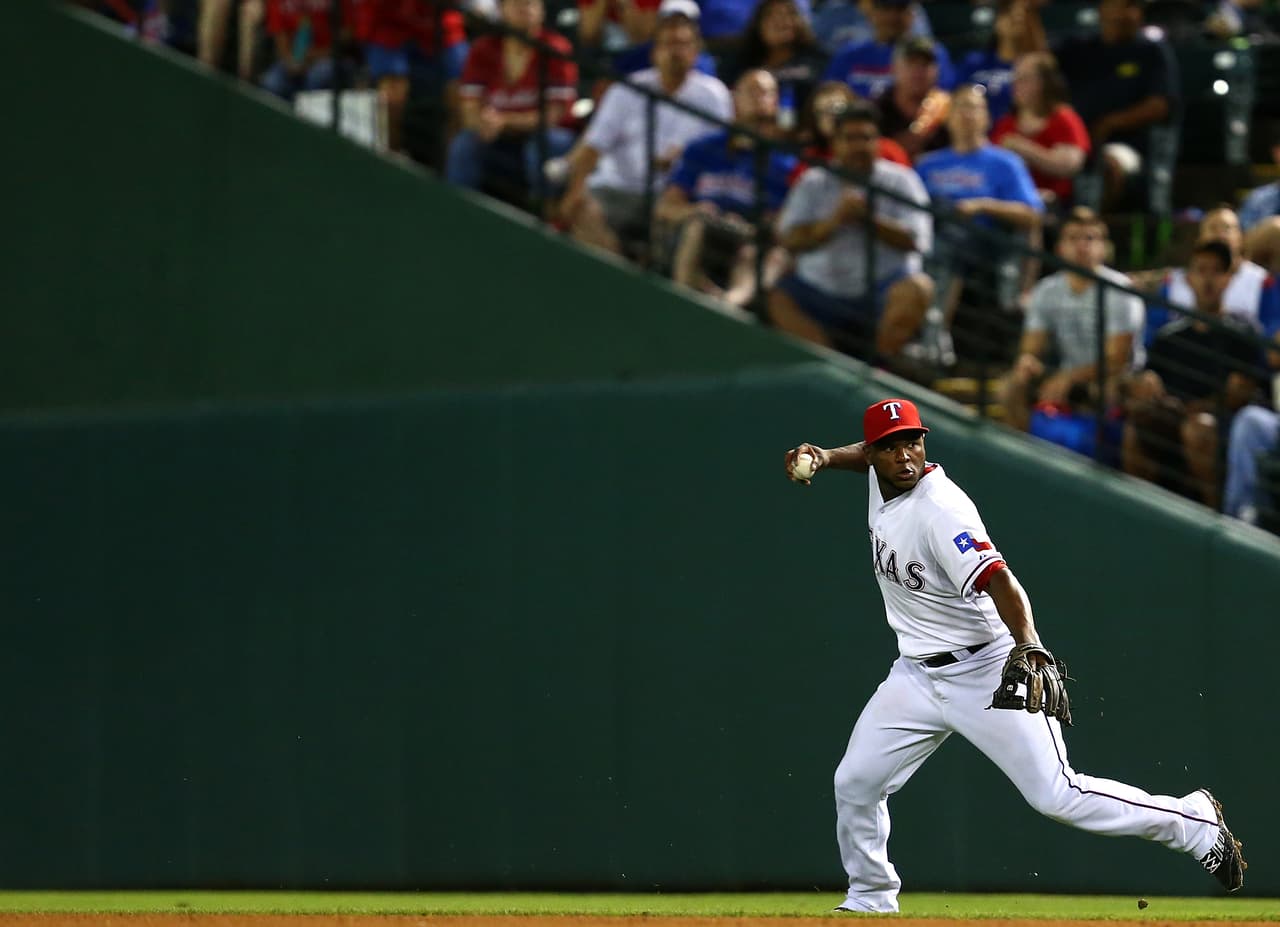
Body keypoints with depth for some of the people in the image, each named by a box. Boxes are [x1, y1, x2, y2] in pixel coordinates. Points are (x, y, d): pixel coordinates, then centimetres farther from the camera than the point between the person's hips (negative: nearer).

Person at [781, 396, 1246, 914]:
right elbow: (864, 455, 27)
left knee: (1056, 796, -14)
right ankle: (869, 901, 27)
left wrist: (1027, 646, -52)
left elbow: (997, 579, -36)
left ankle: (1194, 823, -2)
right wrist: (823, 457, 6)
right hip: (917, 674, 8)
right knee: (854, 785, 7)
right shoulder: (881, 479, 0)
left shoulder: (941, 510, -25)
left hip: (983, 671, -8)